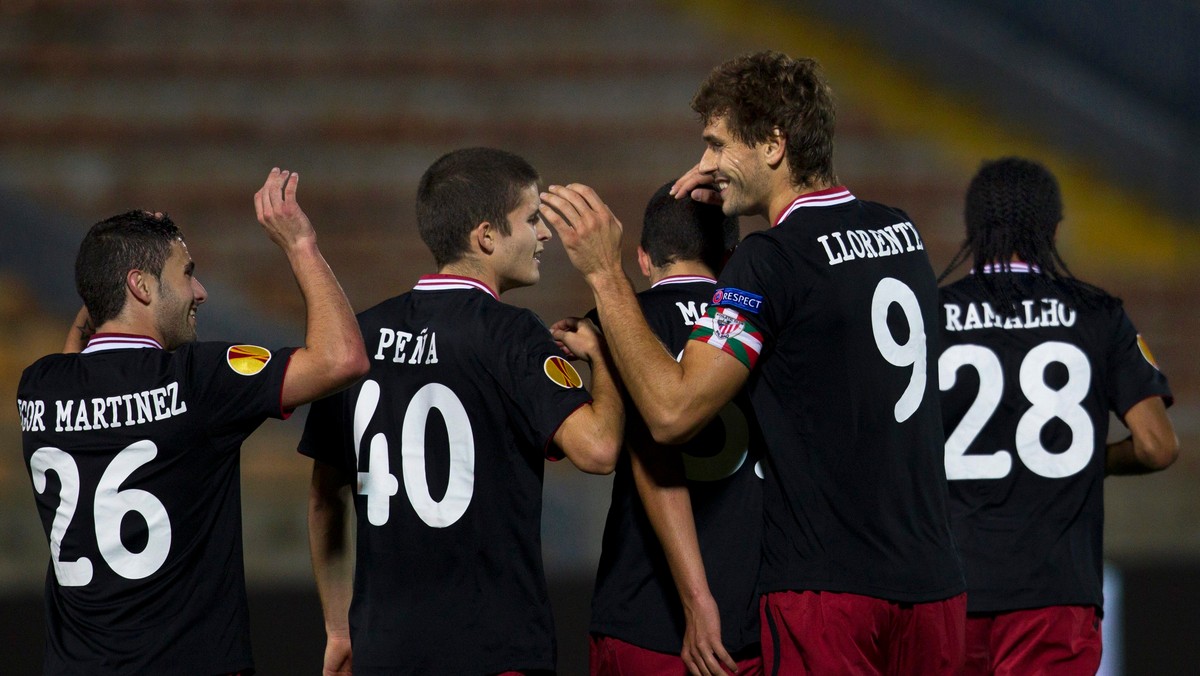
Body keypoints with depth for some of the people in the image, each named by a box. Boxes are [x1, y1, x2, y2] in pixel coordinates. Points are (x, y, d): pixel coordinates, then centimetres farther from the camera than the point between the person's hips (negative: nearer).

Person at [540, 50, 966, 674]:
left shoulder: (772, 260, -13)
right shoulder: (900, 233, 10)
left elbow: (673, 411, -17)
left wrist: (604, 273, -11)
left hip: (828, 588, -7)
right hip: (932, 583, 7)